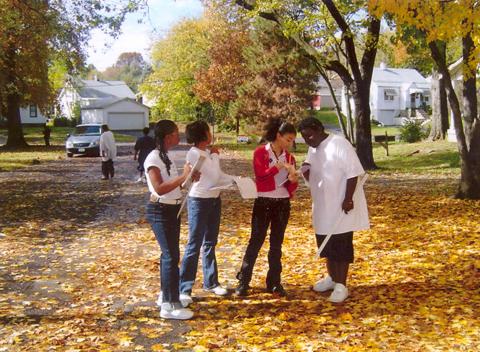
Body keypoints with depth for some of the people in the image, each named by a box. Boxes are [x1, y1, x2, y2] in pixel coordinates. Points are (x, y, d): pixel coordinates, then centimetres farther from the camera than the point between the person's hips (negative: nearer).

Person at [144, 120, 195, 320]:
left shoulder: (166, 156, 10)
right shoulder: (153, 158, -18)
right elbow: (159, 188, -28)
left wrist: (188, 179, 1)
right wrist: (184, 177, -29)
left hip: (172, 209, 10)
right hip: (160, 212, -9)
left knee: (169, 253, 16)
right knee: (171, 256, -9)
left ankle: (166, 295, 29)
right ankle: (170, 305, -3)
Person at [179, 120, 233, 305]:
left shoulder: (207, 151, 8)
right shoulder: (194, 153, -18)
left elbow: (218, 176, 9)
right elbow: (214, 174, -22)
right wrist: (215, 156, -8)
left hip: (214, 200, 8)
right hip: (199, 201, -8)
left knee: (210, 243, 15)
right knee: (194, 245, -6)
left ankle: (211, 282, 26)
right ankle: (184, 288, 0)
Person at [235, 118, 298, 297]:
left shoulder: (289, 157, 9)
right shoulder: (260, 152, -4)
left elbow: (291, 187, 10)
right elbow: (261, 174, -18)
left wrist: (293, 180, -12)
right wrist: (281, 166, -23)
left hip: (283, 204, 4)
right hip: (264, 202, -4)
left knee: (276, 243, 9)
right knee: (256, 241, -2)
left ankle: (274, 282, 16)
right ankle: (243, 281, 6)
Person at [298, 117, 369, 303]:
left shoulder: (339, 144, -16)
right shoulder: (312, 149, 9)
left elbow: (353, 172, -19)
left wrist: (348, 199, -23)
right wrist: (306, 171, -3)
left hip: (341, 207, -8)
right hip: (323, 207, 8)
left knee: (341, 246, -1)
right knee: (327, 244, 16)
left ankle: (341, 286, 6)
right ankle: (331, 277, 32)